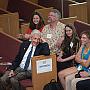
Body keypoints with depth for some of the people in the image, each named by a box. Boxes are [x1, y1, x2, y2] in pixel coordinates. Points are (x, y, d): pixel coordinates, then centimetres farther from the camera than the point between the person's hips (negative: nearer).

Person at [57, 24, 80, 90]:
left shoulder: (77, 40, -2)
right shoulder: (65, 40, 20)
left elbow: (75, 55, -6)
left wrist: (64, 60, -8)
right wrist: (59, 56, -1)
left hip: (71, 62, -6)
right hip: (63, 59, 7)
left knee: (60, 74, -29)